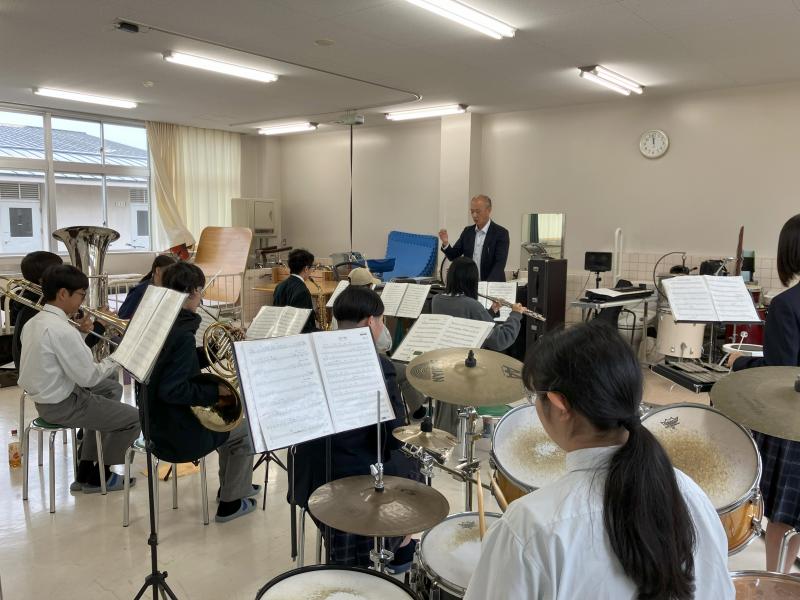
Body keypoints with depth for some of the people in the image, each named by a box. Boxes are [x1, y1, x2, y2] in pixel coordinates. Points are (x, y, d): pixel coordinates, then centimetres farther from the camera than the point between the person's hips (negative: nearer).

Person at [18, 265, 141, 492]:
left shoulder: (34, 322, 4)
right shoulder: (62, 329, -27)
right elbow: (89, 377, -23)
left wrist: (82, 334, 4)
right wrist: (116, 360, -8)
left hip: (47, 397, 10)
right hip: (62, 405, -10)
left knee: (112, 388, 26)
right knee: (135, 418, -2)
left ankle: (86, 472, 28)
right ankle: (99, 477, 19)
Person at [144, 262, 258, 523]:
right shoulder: (182, 334, -27)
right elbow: (172, 391, -31)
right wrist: (215, 391, -21)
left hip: (158, 421, 9)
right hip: (178, 433, -9)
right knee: (246, 427, 11)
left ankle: (231, 484, 42)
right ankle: (230, 502, 20)